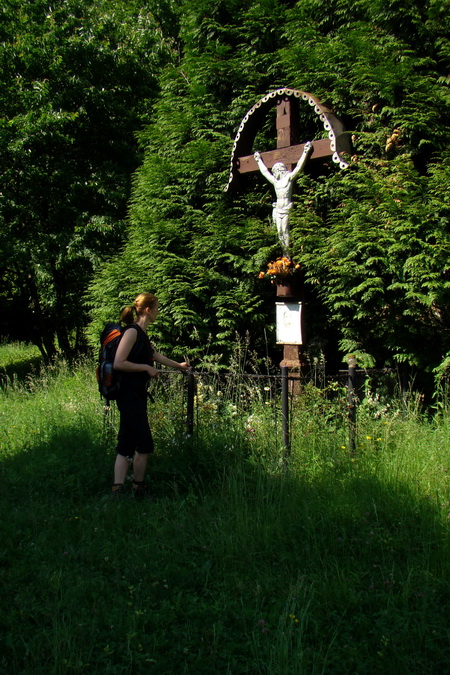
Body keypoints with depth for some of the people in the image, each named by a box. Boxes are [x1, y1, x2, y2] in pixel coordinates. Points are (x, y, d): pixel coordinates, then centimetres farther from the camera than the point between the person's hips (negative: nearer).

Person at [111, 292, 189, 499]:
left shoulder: (141, 333, 17)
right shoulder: (132, 331, -12)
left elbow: (154, 355, 34)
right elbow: (118, 363, -20)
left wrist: (178, 365, 46)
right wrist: (147, 368, -14)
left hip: (137, 395, 10)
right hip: (129, 395, -10)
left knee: (127, 444, 7)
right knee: (144, 444, -5)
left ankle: (118, 491, 8)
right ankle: (138, 490, 10)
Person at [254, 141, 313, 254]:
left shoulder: (289, 178, 0)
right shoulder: (275, 181, 16)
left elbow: (299, 167, -6)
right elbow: (265, 171, 29)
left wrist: (305, 152, -10)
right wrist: (259, 160, 38)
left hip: (286, 209, -6)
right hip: (278, 209, 6)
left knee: (285, 230, -11)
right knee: (279, 232, 1)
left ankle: (288, 254, -12)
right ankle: (284, 253, 3)